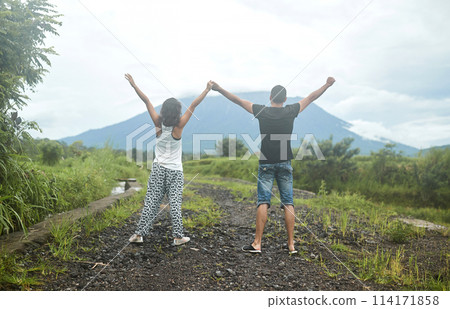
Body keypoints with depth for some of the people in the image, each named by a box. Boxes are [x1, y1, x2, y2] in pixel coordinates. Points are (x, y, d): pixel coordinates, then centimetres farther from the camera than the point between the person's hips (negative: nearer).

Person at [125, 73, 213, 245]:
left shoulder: (158, 123, -6)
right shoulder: (179, 126, -12)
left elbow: (147, 101, -1)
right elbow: (193, 105, -8)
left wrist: (134, 85, 5)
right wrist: (207, 90, -3)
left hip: (158, 168, 2)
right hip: (175, 170, -2)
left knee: (151, 202, 6)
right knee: (175, 203, 2)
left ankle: (139, 234, 9)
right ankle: (178, 236, 6)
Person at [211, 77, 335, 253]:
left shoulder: (262, 111, -2)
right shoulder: (291, 111, 1)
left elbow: (237, 100, 5)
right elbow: (311, 97, 13)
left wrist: (219, 89, 14)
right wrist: (327, 85, 26)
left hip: (266, 163, -1)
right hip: (285, 163, 1)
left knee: (263, 201, -2)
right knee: (288, 202, 4)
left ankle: (257, 244, -3)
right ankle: (291, 244, 7)